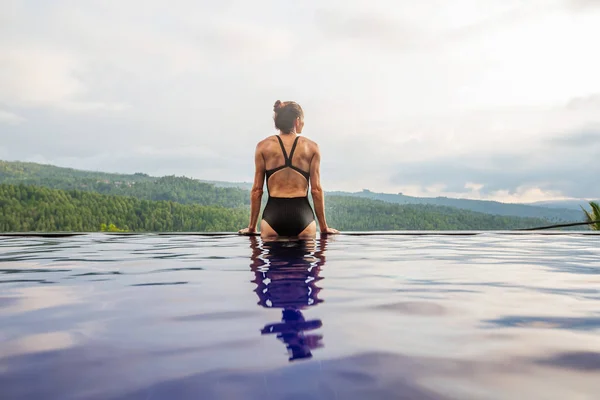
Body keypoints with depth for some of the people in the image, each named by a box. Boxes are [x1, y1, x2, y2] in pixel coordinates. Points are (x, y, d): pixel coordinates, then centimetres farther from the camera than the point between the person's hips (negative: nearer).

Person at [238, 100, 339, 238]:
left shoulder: (263, 146, 5)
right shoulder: (312, 147, 5)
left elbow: (257, 190, 5)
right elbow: (316, 189, 4)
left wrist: (251, 227, 11)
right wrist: (324, 227, 11)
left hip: (273, 215, 0)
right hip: (303, 215, 0)